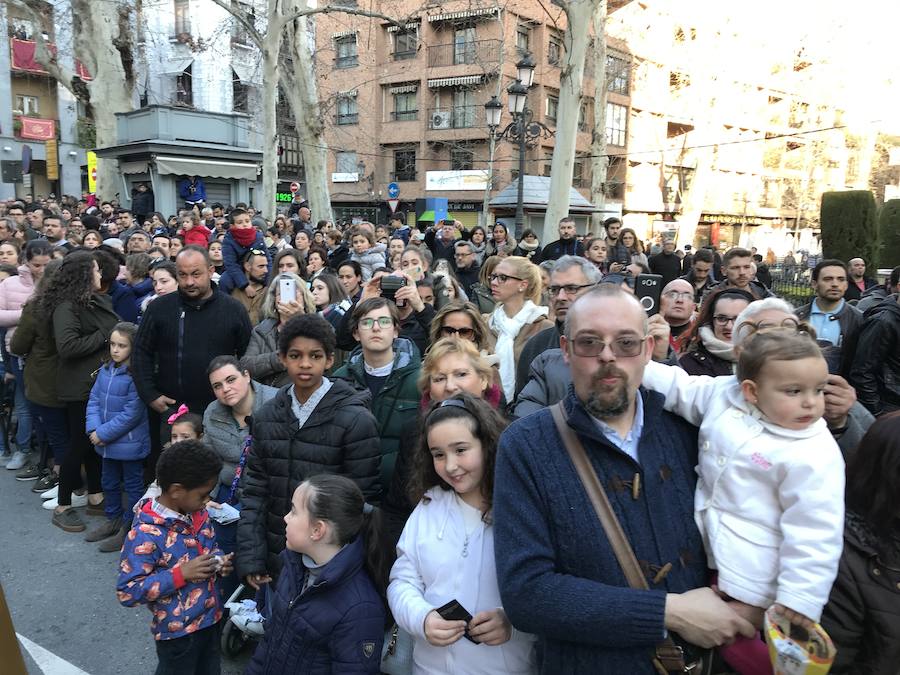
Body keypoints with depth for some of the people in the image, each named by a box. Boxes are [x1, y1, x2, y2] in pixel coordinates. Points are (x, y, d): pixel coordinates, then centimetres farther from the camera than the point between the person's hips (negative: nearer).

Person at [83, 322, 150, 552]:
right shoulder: (105, 370, 2)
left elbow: (131, 414, -23)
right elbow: (94, 400, 4)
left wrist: (104, 434, -18)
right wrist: (94, 428, -10)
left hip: (130, 444, -8)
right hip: (107, 444, 8)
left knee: (133, 486, 9)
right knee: (109, 482, 23)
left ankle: (129, 530, 21)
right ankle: (113, 520, 42)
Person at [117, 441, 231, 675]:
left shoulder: (199, 514, -3)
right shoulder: (145, 534, -26)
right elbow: (127, 592, -24)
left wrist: (219, 561, -8)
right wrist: (181, 574, -28)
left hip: (210, 618, 7)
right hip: (177, 630, -7)